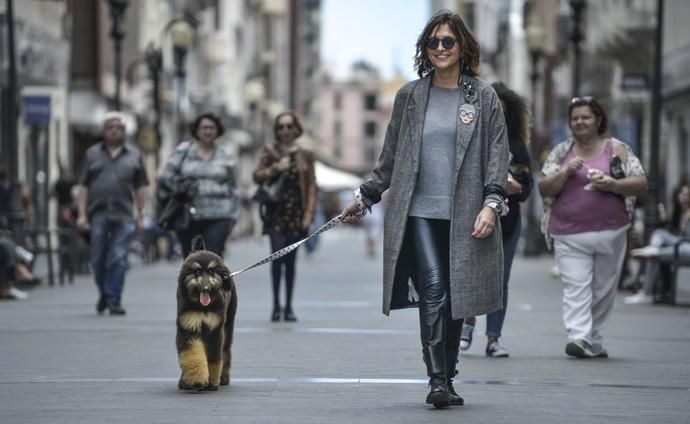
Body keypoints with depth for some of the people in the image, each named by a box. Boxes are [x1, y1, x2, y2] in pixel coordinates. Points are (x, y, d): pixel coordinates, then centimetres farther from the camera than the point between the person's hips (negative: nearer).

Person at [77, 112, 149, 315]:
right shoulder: (92, 154, 10)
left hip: (123, 216, -1)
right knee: (98, 259, 5)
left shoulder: (134, 156, 11)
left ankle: (114, 300, -2)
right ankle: (104, 293, 26)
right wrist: (82, 213, 0)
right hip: (98, 213, 1)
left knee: (118, 259, -7)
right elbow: (83, 186, 8)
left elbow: (140, 188, 11)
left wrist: (140, 215, 6)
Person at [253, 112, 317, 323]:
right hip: (276, 212, -2)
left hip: (297, 212, 2)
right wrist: (276, 168, -16)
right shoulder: (270, 152, 7)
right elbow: (257, 176, 0)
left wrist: (309, 213, -2)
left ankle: (288, 307, 11)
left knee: (291, 259, 5)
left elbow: (311, 186, 7)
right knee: (278, 255, -15)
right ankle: (276, 304, -9)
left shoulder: (305, 155, 9)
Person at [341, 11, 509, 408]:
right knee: (433, 289, -16)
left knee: (455, 299, 5)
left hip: (464, 217, 0)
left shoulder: (484, 97, 5)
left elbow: (498, 155, 1)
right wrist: (365, 197, 17)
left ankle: (447, 381, 18)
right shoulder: (410, 96, 9)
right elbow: (391, 156, 17)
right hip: (419, 212, 0)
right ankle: (437, 381, -16)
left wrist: (492, 204, -11)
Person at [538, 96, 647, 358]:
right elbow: (544, 188, 6)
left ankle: (594, 342, 18)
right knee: (576, 288, -14)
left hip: (610, 233, 0)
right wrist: (566, 172, -10)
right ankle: (579, 338, -24)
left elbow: (641, 184, 4)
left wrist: (613, 184, -13)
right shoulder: (561, 152, 11)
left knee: (603, 289, 7)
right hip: (570, 234, 0)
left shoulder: (616, 149, 7)